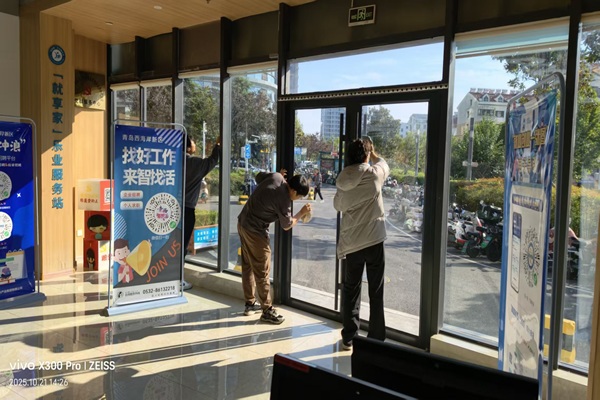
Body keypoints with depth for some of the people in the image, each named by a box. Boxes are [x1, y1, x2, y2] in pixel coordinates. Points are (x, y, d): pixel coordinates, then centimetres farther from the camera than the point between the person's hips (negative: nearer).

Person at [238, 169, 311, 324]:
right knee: (262, 272, -1)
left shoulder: (275, 176, -5)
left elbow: (259, 176, 17)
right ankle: (267, 310, 8)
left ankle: (250, 303, 29)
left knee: (248, 266, 17)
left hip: (243, 223, 10)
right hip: (255, 231, -10)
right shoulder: (284, 200, -23)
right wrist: (302, 213, 2)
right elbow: (287, 225, -8)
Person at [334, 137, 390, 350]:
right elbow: (384, 164, 17)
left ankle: (348, 338, 19)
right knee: (376, 291, 6)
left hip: (351, 243, 3)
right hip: (374, 240, -3)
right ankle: (376, 339, 13)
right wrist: (372, 152, 33)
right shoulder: (374, 174, -7)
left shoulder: (343, 182, 1)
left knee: (350, 289, 13)